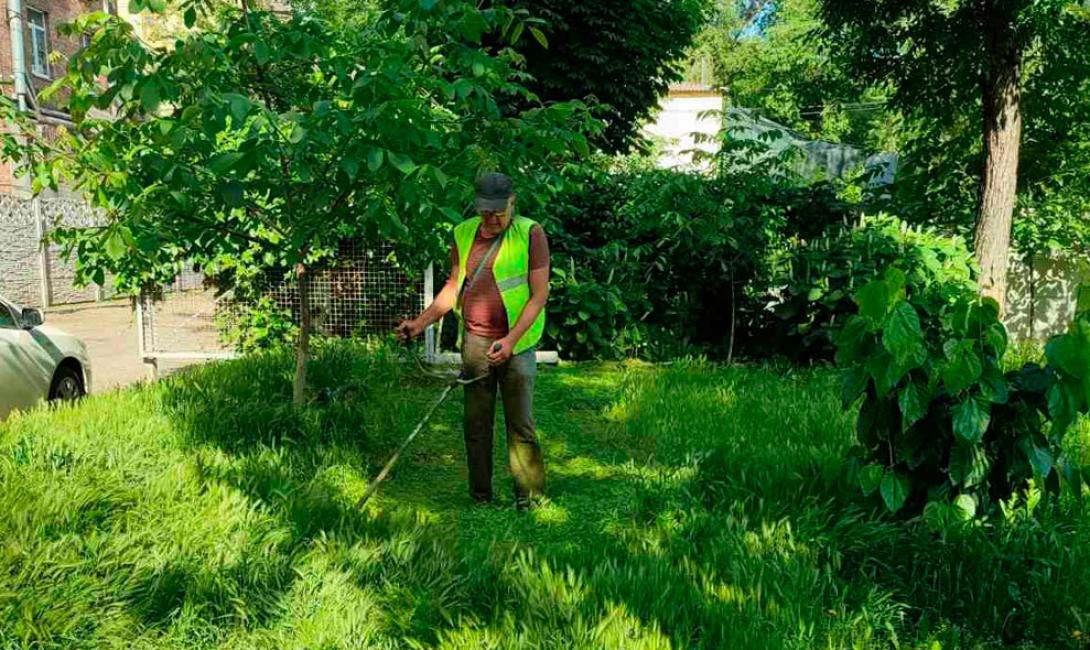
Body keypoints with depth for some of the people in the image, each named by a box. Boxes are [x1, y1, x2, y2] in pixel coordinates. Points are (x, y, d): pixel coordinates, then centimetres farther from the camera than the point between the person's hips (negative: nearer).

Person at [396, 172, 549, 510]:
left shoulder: (530, 233, -5)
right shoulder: (463, 234, 9)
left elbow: (539, 294, -8)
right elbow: (453, 287, 18)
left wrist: (510, 339, -17)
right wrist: (421, 322, 9)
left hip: (516, 343, -4)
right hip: (474, 343, 4)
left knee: (521, 425, -2)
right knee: (476, 424, 8)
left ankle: (529, 499, 10)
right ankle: (480, 498, 19)